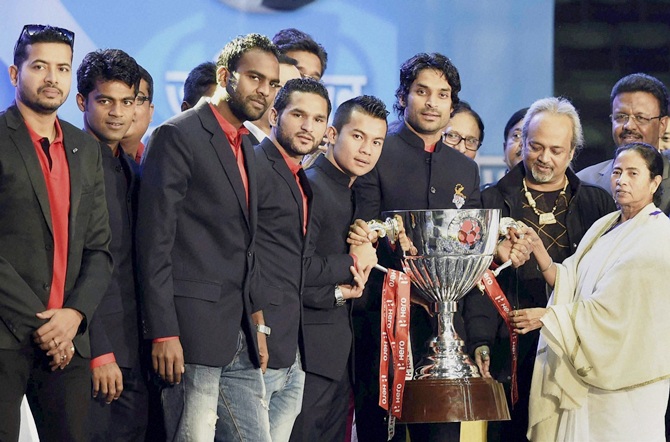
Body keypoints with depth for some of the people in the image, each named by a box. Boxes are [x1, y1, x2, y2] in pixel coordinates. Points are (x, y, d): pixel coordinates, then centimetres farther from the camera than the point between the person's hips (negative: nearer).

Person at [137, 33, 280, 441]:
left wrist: (256, 323, 16)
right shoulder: (177, 136, -6)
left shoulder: (245, 148, 20)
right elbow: (155, 242, -13)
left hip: (240, 339, 8)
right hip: (193, 330, -8)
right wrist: (163, 333, -18)